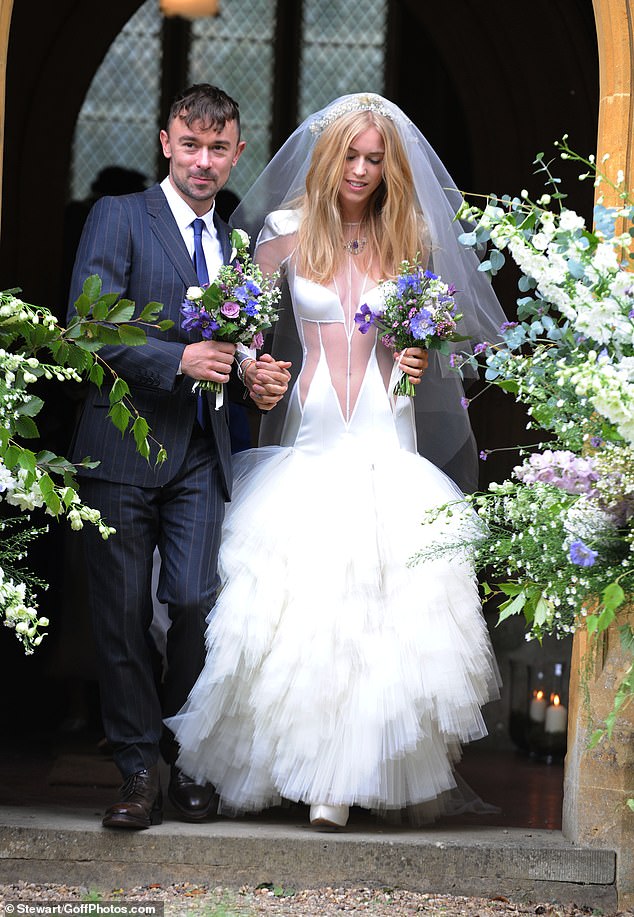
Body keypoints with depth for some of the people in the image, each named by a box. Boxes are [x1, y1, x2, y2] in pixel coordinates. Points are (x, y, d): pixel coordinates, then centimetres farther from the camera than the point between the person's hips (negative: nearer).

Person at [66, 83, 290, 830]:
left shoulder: (233, 244, 18)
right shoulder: (118, 218, 0)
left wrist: (259, 380, 2)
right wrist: (179, 359, -19)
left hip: (201, 454, 4)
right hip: (123, 450, -4)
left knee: (196, 605, -5)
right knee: (124, 616, 1)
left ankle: (186, 757, 10)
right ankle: (141, 769, 9)